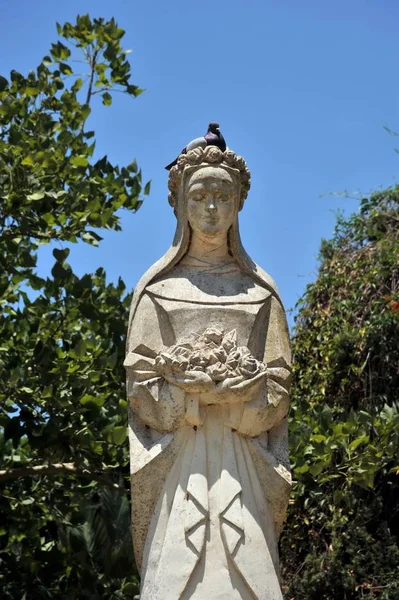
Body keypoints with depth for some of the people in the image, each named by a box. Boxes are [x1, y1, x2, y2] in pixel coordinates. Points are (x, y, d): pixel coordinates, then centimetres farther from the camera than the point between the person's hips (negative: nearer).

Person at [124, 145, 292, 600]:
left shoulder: (259, 291, 13)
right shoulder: (158, 288, 10)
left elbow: (276, 389, 5)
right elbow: (140, 383, 2)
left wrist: (191, 391, -8)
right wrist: (217, 396, -9)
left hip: (242, 465, 1)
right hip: (178, 464, -1)